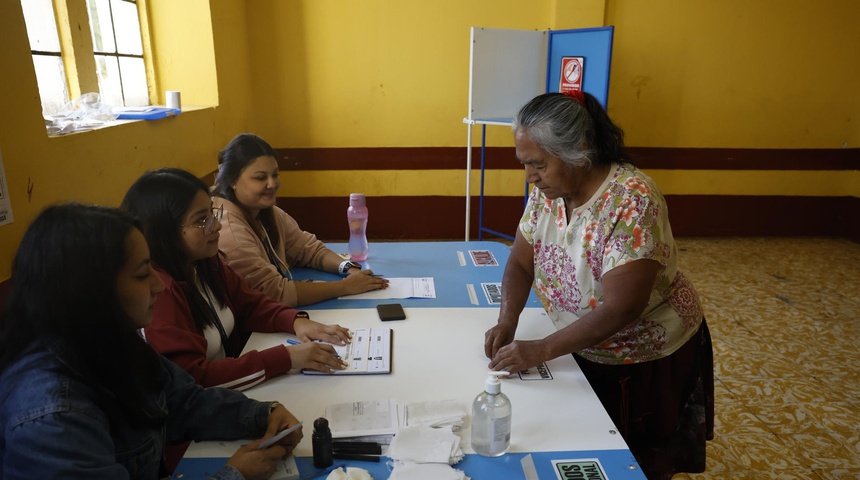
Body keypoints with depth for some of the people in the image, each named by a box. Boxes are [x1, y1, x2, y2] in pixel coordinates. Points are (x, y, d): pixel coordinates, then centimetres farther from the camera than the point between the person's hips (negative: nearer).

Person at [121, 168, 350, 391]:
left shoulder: (205, 262, -1)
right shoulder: (155, 289, -25)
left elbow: (249, 304, 10)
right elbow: (192, 378, -27)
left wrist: (296, 321, -9)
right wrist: (287, 357, -29)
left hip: (228, 390, 7)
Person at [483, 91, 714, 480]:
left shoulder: (631, 199, -31)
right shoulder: (547, 190, -10)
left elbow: (621, 308, -34)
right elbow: (521, 262, -2)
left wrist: (542, 350, -32)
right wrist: (507, 322, -18)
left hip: (649, 361, -5)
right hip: (586, 352, 6)